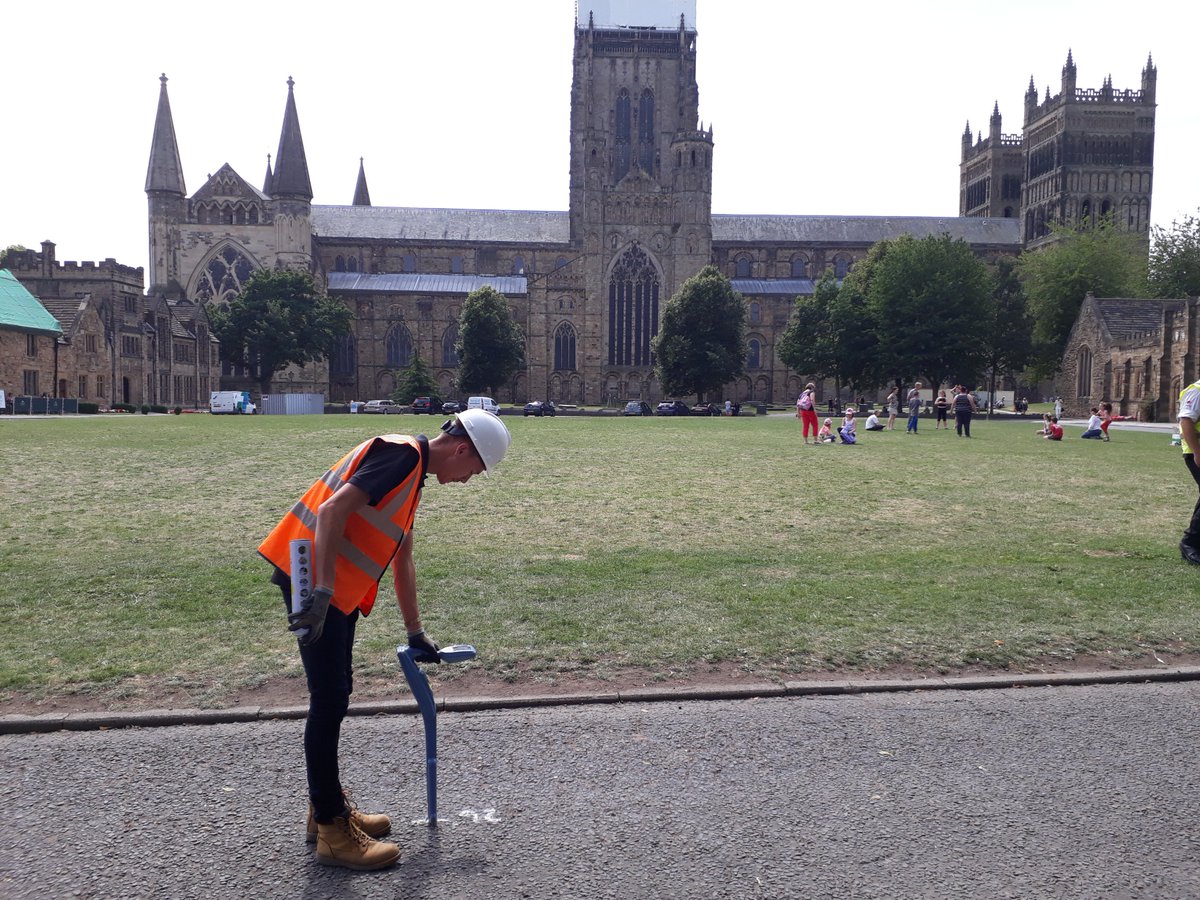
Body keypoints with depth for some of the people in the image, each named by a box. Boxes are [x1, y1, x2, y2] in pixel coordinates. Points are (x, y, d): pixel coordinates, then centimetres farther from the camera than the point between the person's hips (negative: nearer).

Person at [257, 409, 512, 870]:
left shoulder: (413, 472, 18)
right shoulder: (403, 453, -13)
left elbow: (402, 560, 26)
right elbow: (332, 510, -24)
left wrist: (415, 633, 30)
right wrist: (321, 592, -28)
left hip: (336, 587, 10)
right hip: (312, 576, -10)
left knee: (336, 694, 17)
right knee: (329, 699, -4)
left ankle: (328, 805, 31)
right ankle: (331, 832, 6)